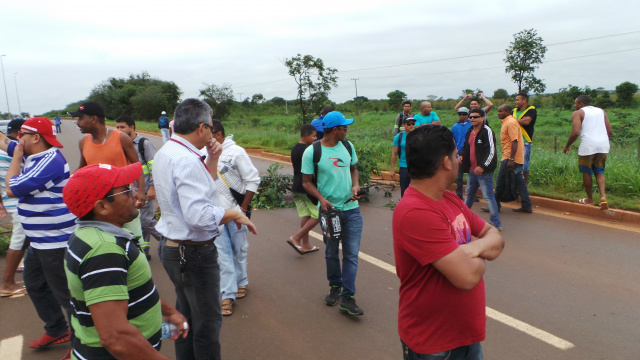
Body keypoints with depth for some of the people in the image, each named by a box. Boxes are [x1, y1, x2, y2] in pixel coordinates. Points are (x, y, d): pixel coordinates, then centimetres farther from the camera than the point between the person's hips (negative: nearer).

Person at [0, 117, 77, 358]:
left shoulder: (50, 162, -22)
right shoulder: (32, 155, 7)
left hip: (55, 241, -11)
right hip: (39, 240, 11)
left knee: (65, 293, -3)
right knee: (35, 286, 22)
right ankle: (56, 331, 36)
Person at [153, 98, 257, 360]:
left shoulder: (165, 152, 8)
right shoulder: (187, 160, -25)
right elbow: (200, 216, -32)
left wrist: (212, 159, 5)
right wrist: (235, 215, -18)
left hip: (172, 248, 10)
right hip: (194, 253, -10)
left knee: (185, 315, 23)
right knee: (207, 322, 5)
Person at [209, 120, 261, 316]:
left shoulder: (236, 152, -10)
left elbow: (253, 180, -10)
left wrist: (243, 208, -10)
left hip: (235, 211, -3)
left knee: (239, 249, 12)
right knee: (222, 252, 2)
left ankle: (242, 282, 34)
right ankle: (228, 294, 9)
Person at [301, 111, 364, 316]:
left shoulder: (348, 146, 5)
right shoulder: (312, 152, -9)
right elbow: (306, 182, -5)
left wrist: (355, 185, -3)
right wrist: (321, 198, -21)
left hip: (351, 208, 3)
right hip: (329, 209, -3)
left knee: (351, 254, -2)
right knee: (331, 253, 14)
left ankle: (347, 298, 4)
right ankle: (335, 287, 37)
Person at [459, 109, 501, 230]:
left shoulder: (487, 131, -13)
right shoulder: (469, 132, 13)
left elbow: (491, 151, -19)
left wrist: (482, 167, -23)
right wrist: (461, 155, 6)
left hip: (484, 170, -8)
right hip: (472, 170, 9)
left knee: (488, 196, -7)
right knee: (469, 194, 22)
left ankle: (496, 223, 0)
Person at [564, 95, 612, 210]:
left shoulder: (578, 113, 2)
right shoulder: (601, 111, 19)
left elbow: (575, 133, -11)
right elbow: (610, 131, 14)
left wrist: (567, 146, 2)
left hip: (588, 145, -5)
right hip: (603, 145, 5)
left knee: (586, 172, 10)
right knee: (599, 172, 14)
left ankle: (590, 199, 20)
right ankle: (603, 196, -6)